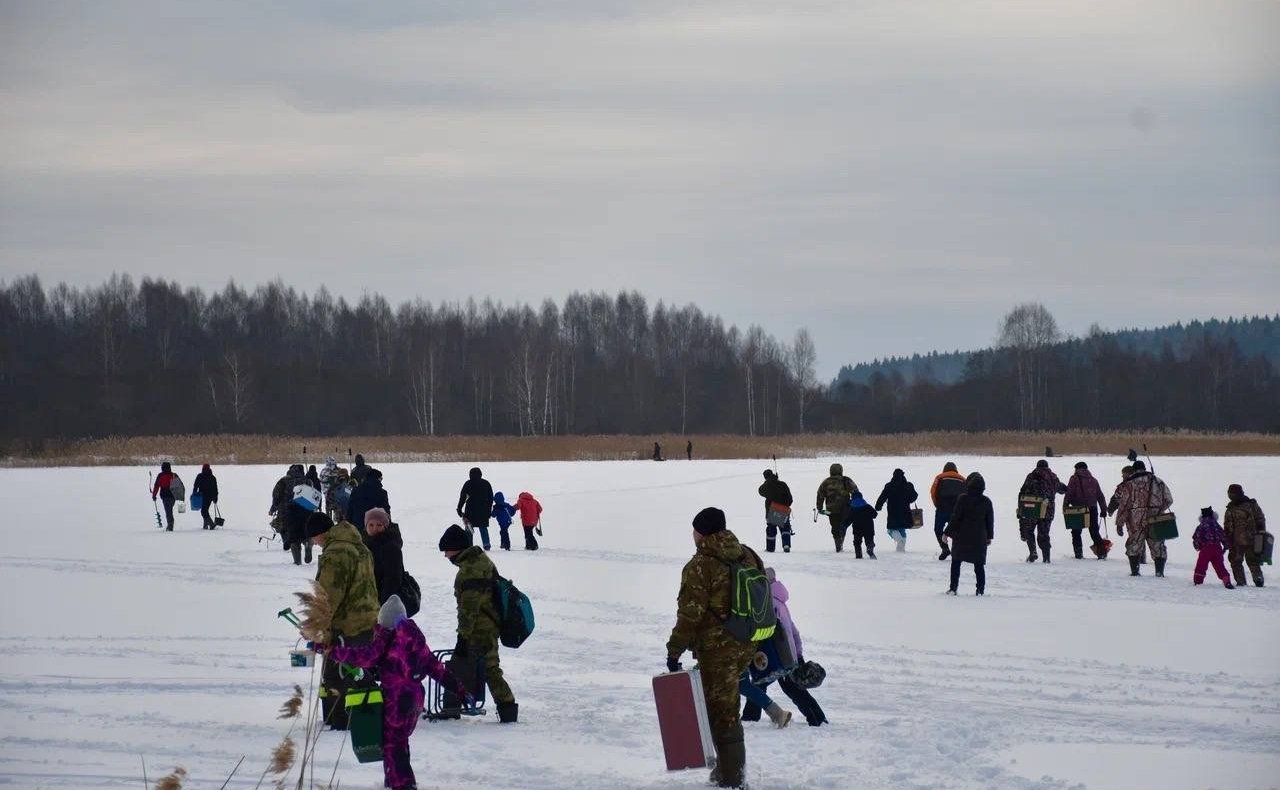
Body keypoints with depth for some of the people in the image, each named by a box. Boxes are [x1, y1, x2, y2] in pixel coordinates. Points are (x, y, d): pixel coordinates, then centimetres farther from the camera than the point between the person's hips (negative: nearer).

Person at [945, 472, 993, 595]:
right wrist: (990, 536, 19)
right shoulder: (986, 501, -1)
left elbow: (955, 517, -11)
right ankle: (980, 589, 2)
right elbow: (990, 520, 7)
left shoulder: (963, 499, -12)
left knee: (956, 562, 8)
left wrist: (948, 532, -3)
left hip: (962, 537, -2)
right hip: (979, 538, 2)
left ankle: (953, 588, 5)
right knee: (979, 564, 7)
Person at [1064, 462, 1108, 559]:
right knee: (1094, 532, 10)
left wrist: (1065, 507, -5)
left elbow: (1068, 494, -8)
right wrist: (1103, 510, 19)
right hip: (1092, 510, 4)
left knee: (1076, 533, 7)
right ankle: (1102, 552, 1)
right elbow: (1100, 496, 14)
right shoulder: (1093, 480, 12)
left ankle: (1078, 553, 0)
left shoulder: (1074, 479, -1)